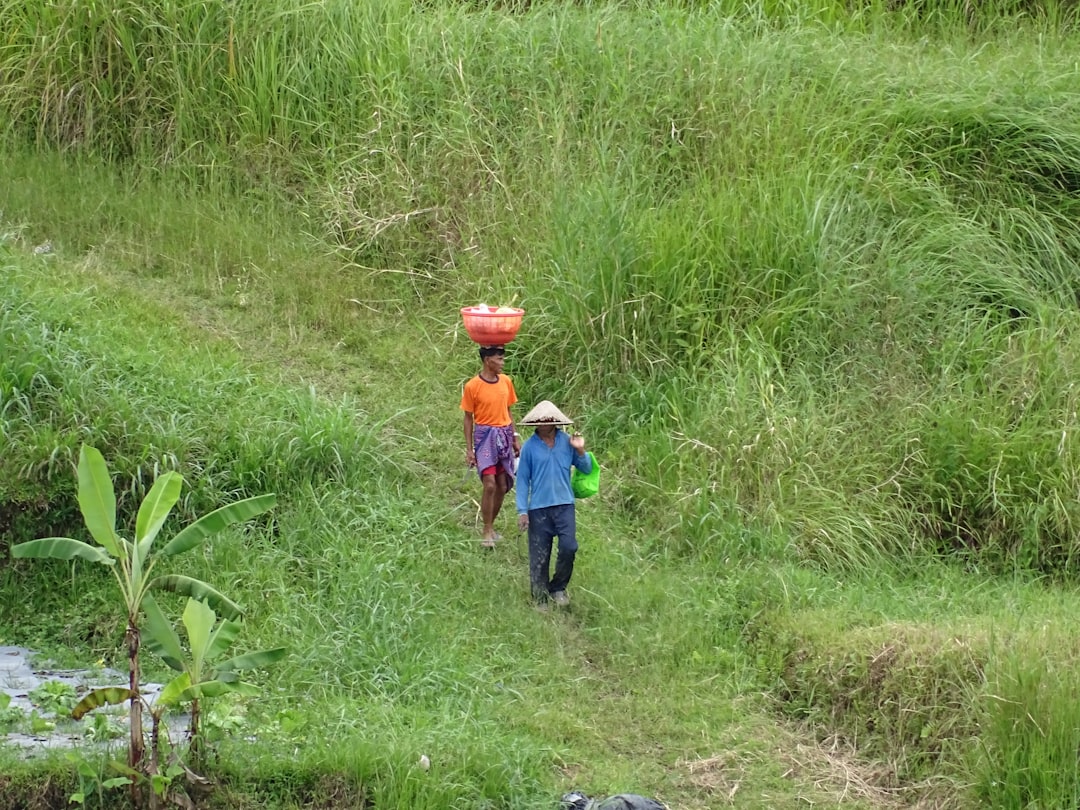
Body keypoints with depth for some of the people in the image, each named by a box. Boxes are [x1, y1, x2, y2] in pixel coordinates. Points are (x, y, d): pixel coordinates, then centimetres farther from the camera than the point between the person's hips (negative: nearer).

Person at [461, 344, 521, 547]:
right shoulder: (472, 386, -8)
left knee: (502, 486, 6)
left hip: (504, 436, 5)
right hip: (485, 436, -5)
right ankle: (487, 531, -4)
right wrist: (469, 450, -4)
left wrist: (515, 437, 13)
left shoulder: (506, 382, 6)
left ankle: (491, 525, 22)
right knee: (490, 484, -14)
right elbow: (468, 419, -3)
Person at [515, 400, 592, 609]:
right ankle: (540, 599, 15)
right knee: (539, 555, 3)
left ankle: (558, 588, 10)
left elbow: (587, 470, 11)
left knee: (569, 546, -13)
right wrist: (522, 511, -3)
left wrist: (580, 451, -8)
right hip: (539, 507, -1)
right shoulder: (529, 447, -1)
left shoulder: (567, 442, 3)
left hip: (564, 505, 1)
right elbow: (522, 479, 1)